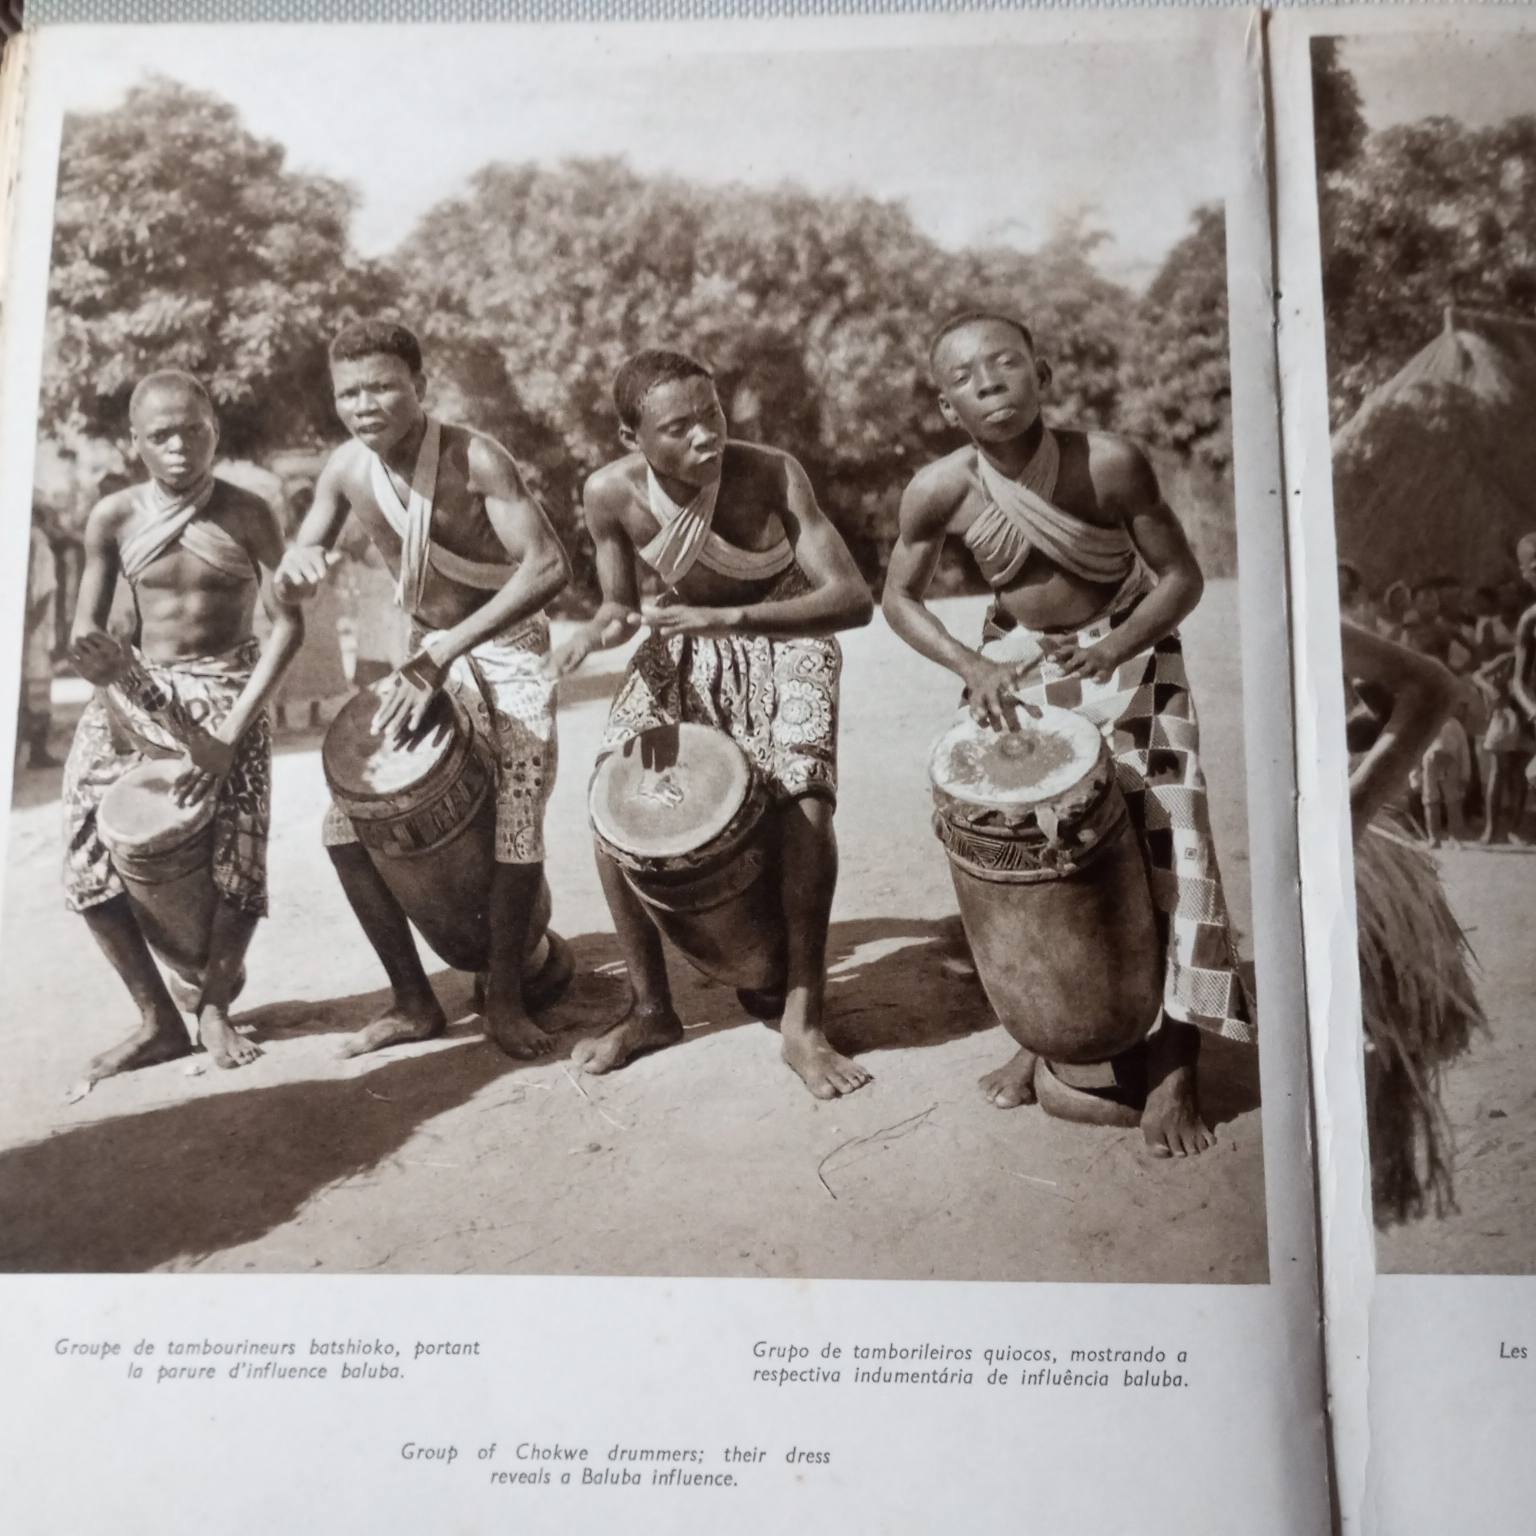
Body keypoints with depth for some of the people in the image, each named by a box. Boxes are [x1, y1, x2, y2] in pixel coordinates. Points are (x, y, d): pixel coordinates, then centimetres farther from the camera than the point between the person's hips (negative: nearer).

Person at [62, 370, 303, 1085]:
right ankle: (158, 1020, 10)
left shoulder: (246, 515, -10)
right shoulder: (113, 518, -5)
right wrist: (132, 718, -19)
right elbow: (85, 636, -1)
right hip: (135, 691, 3)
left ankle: (213, 1006, 14)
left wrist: (231, 733, -19)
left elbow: (289, 623, -12)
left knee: (240, 861, -14)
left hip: (228, 691, -2)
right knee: (90, 854, -7)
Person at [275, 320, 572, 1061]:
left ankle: (505, 997, 8)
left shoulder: (475, 458, -22)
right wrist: (298, 563, -25)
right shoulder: (346, 470, -6)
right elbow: (297, 570, 2)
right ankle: (412, 1001, 13)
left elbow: (548, 565, -32)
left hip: (508, 647, -5)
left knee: (517, 829, -17)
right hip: (426, 652, 6)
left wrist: (445, 653, -37)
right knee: (348, 824, -2)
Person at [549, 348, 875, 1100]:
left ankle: (802, 1021, -10)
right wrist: (603, 626, -27)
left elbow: (853, 599, -33)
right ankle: (650, 1008, 7)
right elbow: (622, 603, -2)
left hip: (783, 638, -3)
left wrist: (728, 617, -44)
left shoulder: (772, 475, -28)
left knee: (804, 797, -26)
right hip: (684, 644, 3)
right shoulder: (611, 492, -19)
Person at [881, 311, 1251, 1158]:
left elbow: (1181, 575, -14)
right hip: (1017, 669, 2)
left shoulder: (1110, 462, -24)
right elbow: (900, 597, -3)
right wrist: (970, 666, -17)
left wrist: (1119, 645, -29)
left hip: (1128, 659, -2)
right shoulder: (938, 491, -18)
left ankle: (1172, 1070, 5)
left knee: (1166, 849, -8)